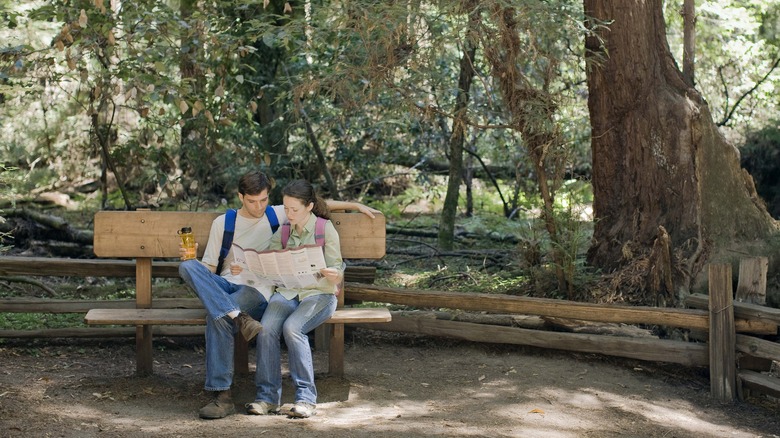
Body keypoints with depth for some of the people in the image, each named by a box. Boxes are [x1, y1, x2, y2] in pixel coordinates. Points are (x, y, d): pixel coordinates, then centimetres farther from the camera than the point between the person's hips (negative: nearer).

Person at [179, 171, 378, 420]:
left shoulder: (278, 215, 15)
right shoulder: (222, 223, 15)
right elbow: (209, 269, 13)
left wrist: (356, 205, 17)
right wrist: (192, 257, -8)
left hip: (258, 291, -2)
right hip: (225, 287, 2)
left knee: (218, 318, -35)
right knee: (187, 267, -29)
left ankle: (222, 396, -33)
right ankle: (238, 318, -42)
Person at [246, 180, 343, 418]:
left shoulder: (325, 229, 0)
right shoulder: (282, 233, 13)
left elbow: (336, 271, -4)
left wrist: (334, 275, -28)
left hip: (319, 294, -4)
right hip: (286, 293, 4)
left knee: (292, 328, -32)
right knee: (266, 328, -27)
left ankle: (306, 396, -25)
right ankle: (268, 396, -21)